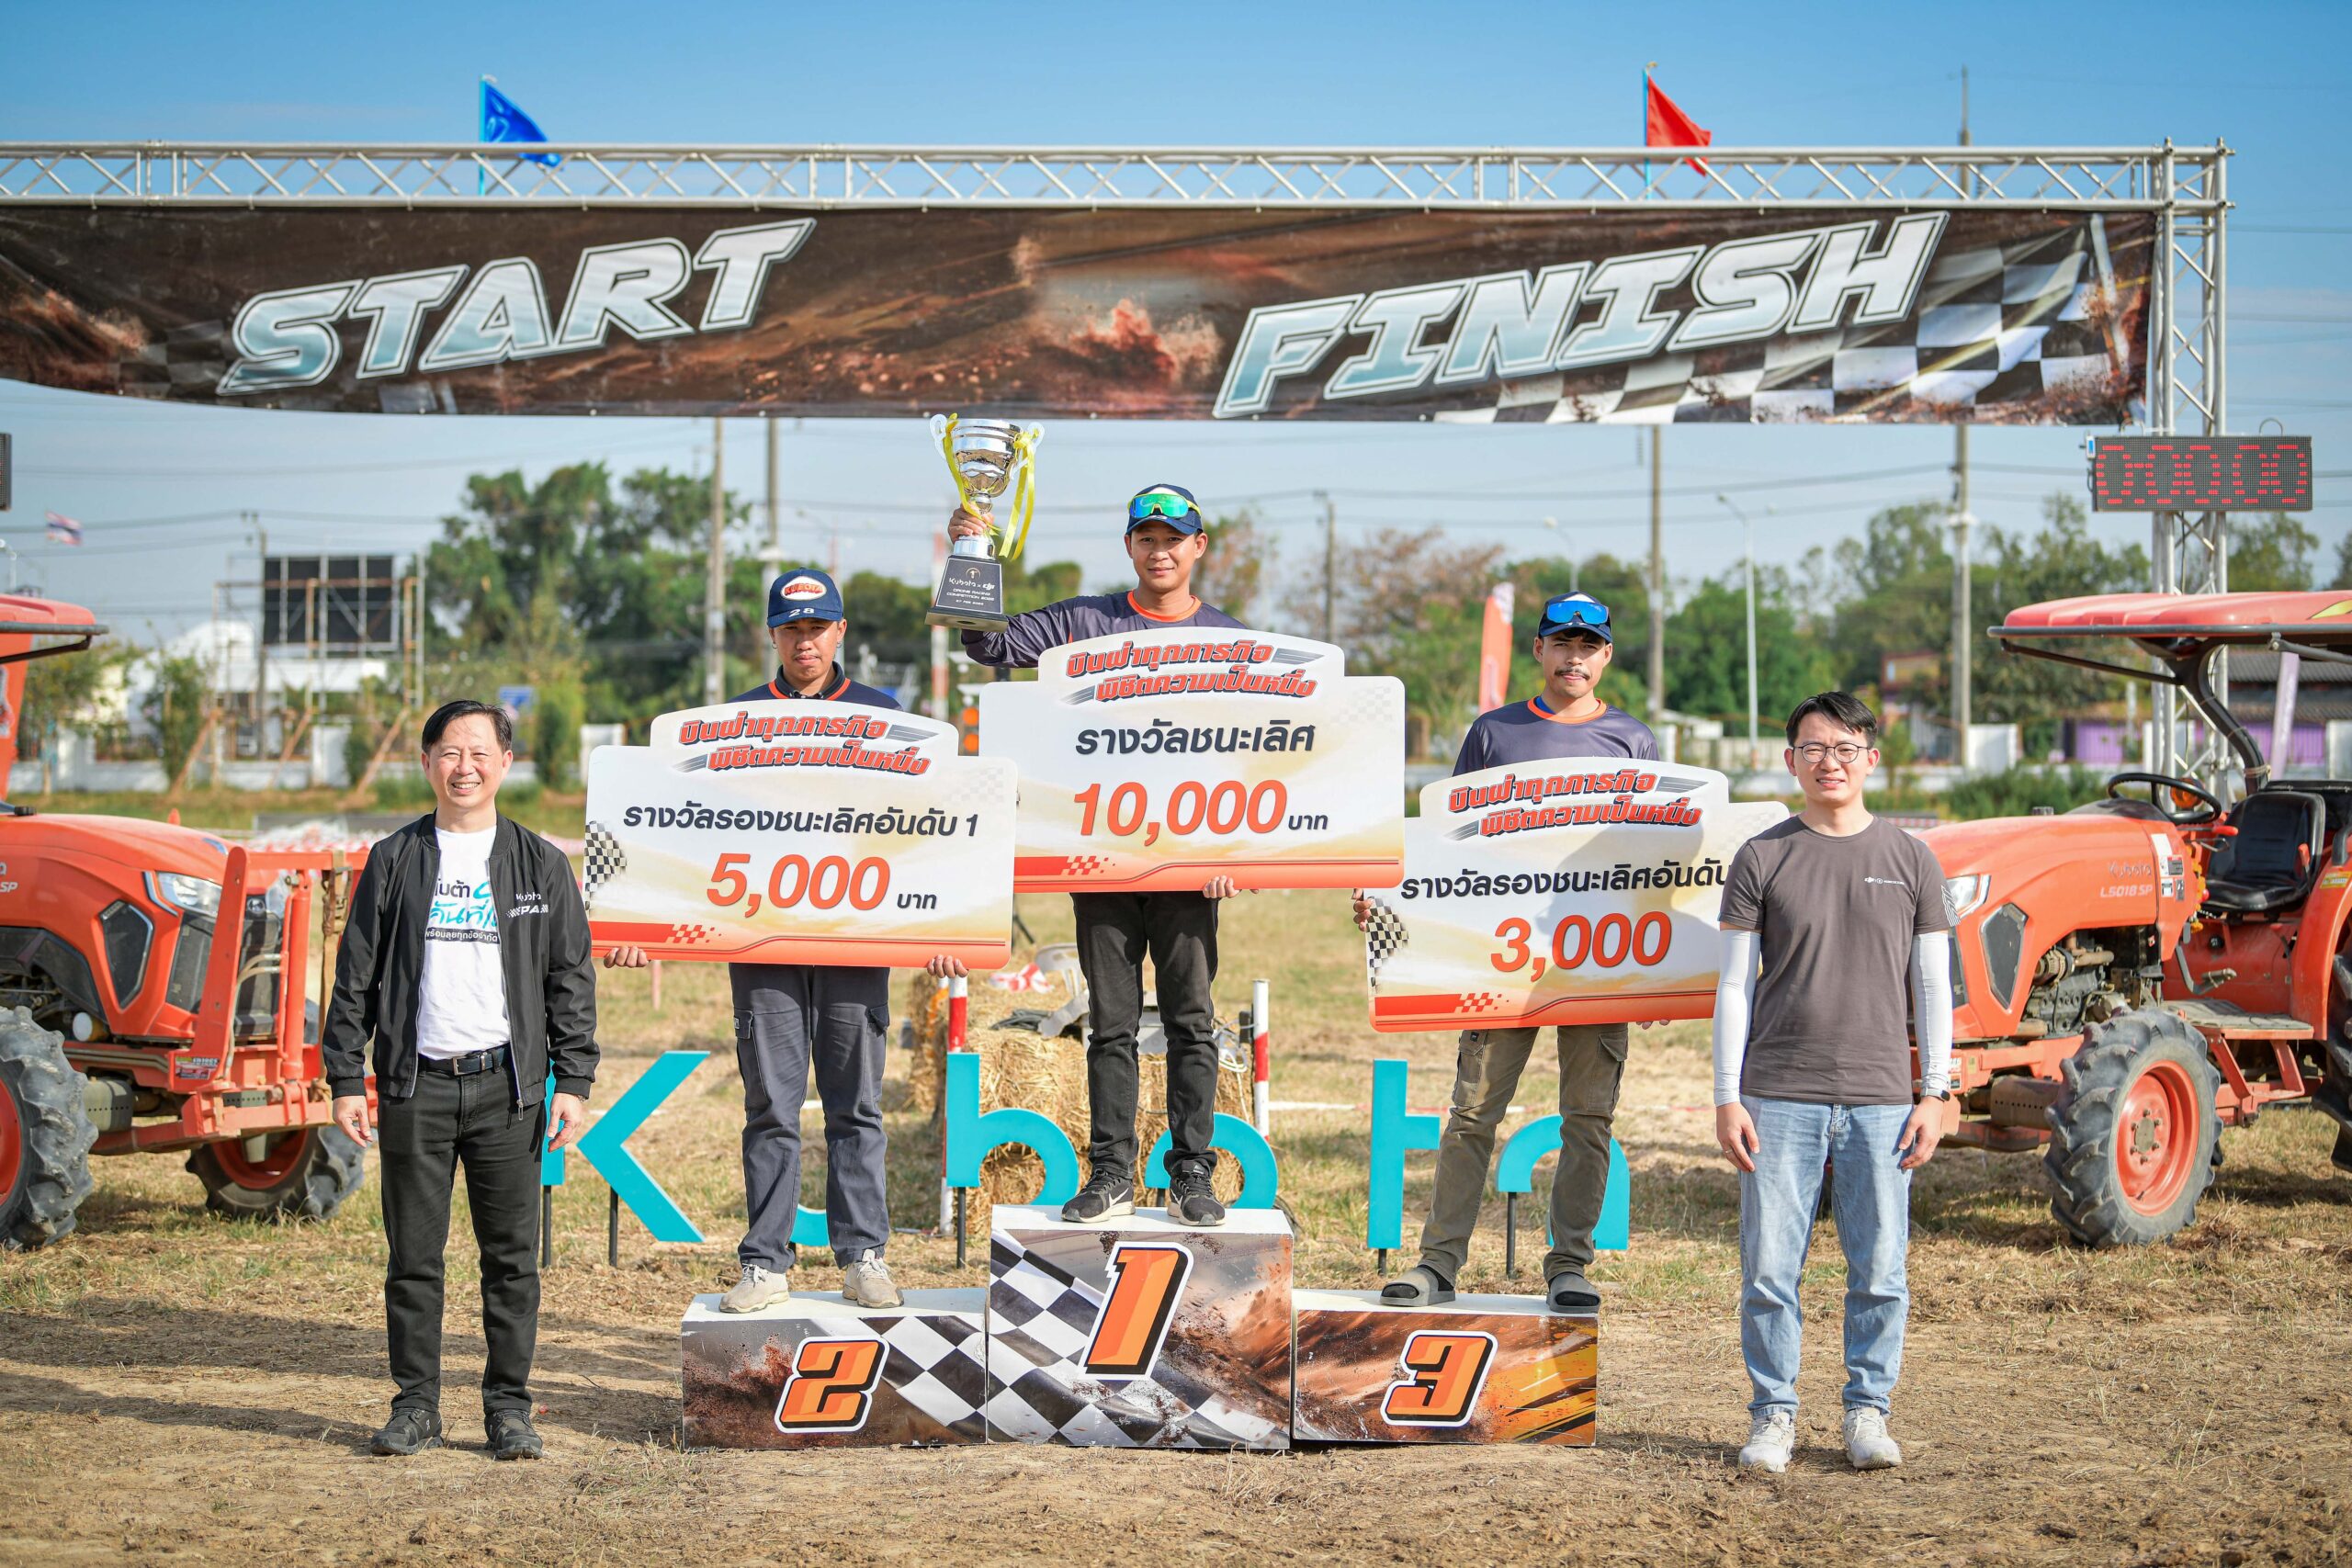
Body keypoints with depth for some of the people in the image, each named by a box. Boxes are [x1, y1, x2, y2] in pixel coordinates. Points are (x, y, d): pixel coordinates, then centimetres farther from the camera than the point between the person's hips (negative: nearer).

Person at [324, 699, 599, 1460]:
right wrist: (345, 1079, 1)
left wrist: (573, 1083, 0)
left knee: (512, 1254, 2)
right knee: (413, 1254, 4)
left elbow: (571, 981, 7)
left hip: (506, 1084, 0)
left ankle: (509, 1408, 10)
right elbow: (356, 976, 7)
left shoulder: (541, 865, 6)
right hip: (415, 1084, 0)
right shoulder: (394, 861, 6)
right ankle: (416, 1405, 13)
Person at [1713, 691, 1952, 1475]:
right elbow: (1734, 986, 5)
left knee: (1879, 1271, 2)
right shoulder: (1762, 859, 5)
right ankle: (1773, 1415, 11)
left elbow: (1933, 987, 10)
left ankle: (1867, 1411, 16)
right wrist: (1727, 1099, -1)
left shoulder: (1910, 859, 8)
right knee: (1769, 1270, -1)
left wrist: (1934, 1096, 3)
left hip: (1878, 1099, 1)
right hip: (1779, 1096, -1)